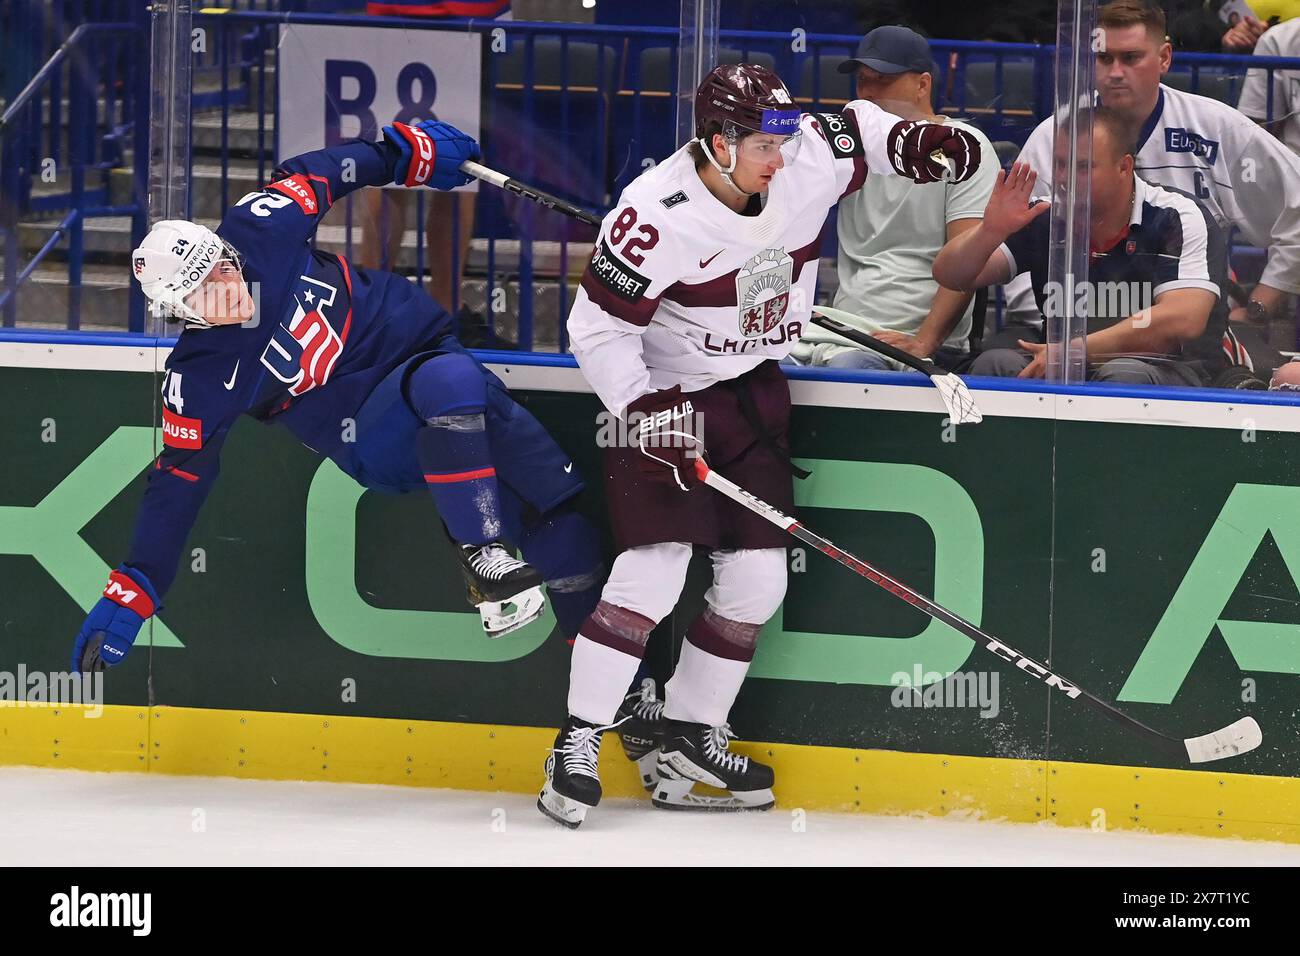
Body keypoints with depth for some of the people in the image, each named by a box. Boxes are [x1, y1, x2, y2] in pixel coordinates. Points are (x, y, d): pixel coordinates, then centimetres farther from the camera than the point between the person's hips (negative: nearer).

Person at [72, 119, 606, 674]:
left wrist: (409, 150, 14)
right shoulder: (200, 382, -19)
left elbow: (311, 177, 6)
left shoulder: (260, 229, -13)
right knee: (451, 383, -39)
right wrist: (129, 598, -19)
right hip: (372, 440, -5)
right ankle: (480, 557, -35)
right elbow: (178, 481, -14)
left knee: (563, 520, -6)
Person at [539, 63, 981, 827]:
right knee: (655, 568, -17)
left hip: (754, 391, 6)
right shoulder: (657, 217, -27)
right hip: (664, 395, -6)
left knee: (757, 578, 3)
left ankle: (690, 741, 16)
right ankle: (578, 744, -10)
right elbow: (597, 327, -19)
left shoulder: (807, 162, -11)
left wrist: (910, 141, -8)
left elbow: (856, 133, 12)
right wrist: (644, 410, -25)